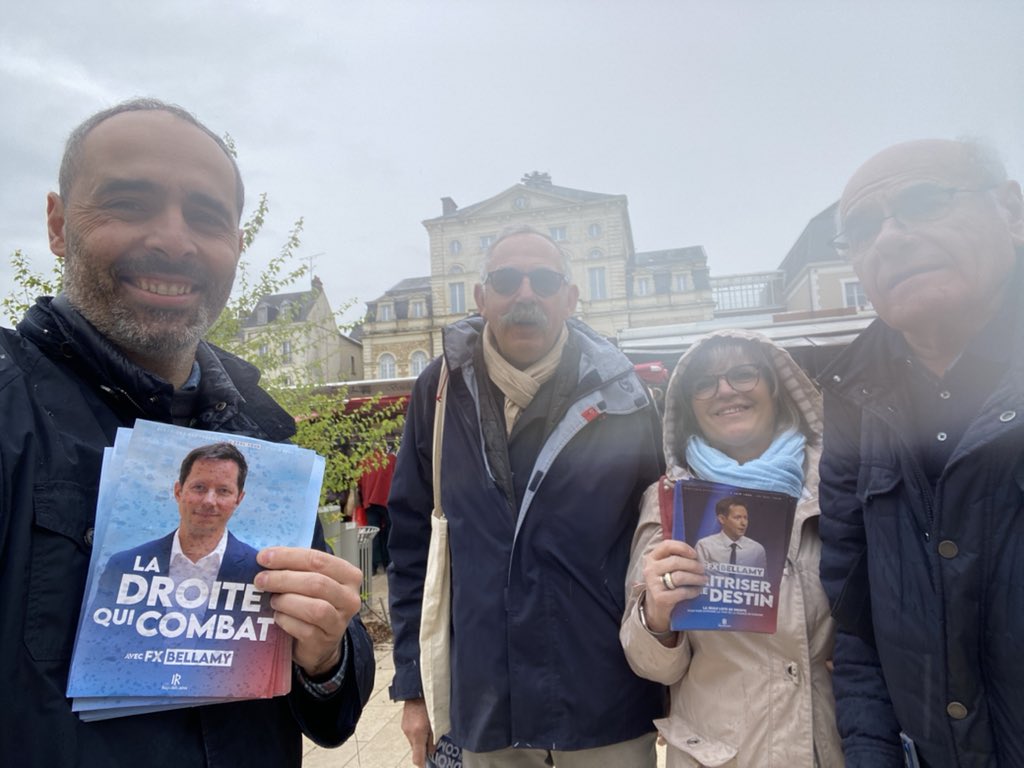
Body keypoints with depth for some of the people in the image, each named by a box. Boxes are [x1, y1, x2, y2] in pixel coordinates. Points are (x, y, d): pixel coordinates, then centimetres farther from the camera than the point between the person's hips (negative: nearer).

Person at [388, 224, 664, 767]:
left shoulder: (620, 398, -6)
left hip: (608, 717, 0)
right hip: (483, 717, 1)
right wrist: (412, 685, 3)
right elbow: (411, 542, 2)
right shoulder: (442, 392, -3)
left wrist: (671, 691, 3)